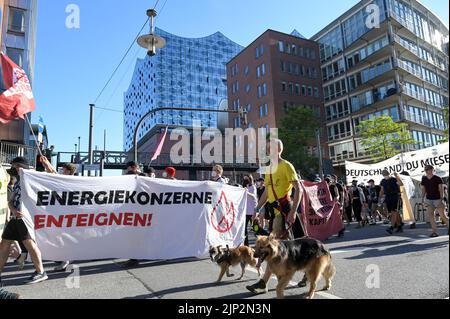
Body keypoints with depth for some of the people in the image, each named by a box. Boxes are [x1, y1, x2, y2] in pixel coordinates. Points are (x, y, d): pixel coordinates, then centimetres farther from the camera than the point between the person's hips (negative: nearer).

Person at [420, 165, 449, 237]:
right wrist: (423, 198, 6)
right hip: (429, 200, 3)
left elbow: (441, 189, -11)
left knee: (442, 216, -1)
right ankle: (434, 232, -1)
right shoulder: (424, 179, 5)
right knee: (431, 215, -4)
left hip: (437, 199, -3)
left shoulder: (438, 179, -7)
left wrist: (441, 198, -19)